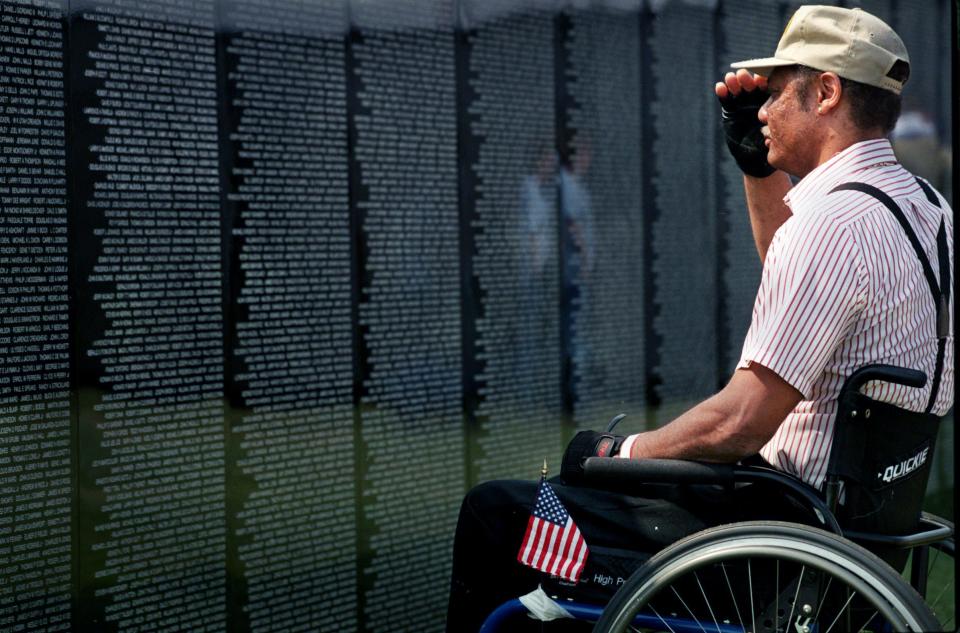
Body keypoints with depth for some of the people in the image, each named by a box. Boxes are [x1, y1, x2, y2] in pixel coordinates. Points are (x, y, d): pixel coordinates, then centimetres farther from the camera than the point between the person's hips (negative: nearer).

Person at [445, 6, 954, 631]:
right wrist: (758, 165, 19)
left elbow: (740, 422, -26)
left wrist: (623, 453, -9)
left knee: (494, 510, -4)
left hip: (778, 527, -10)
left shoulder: (834, 220, -24)